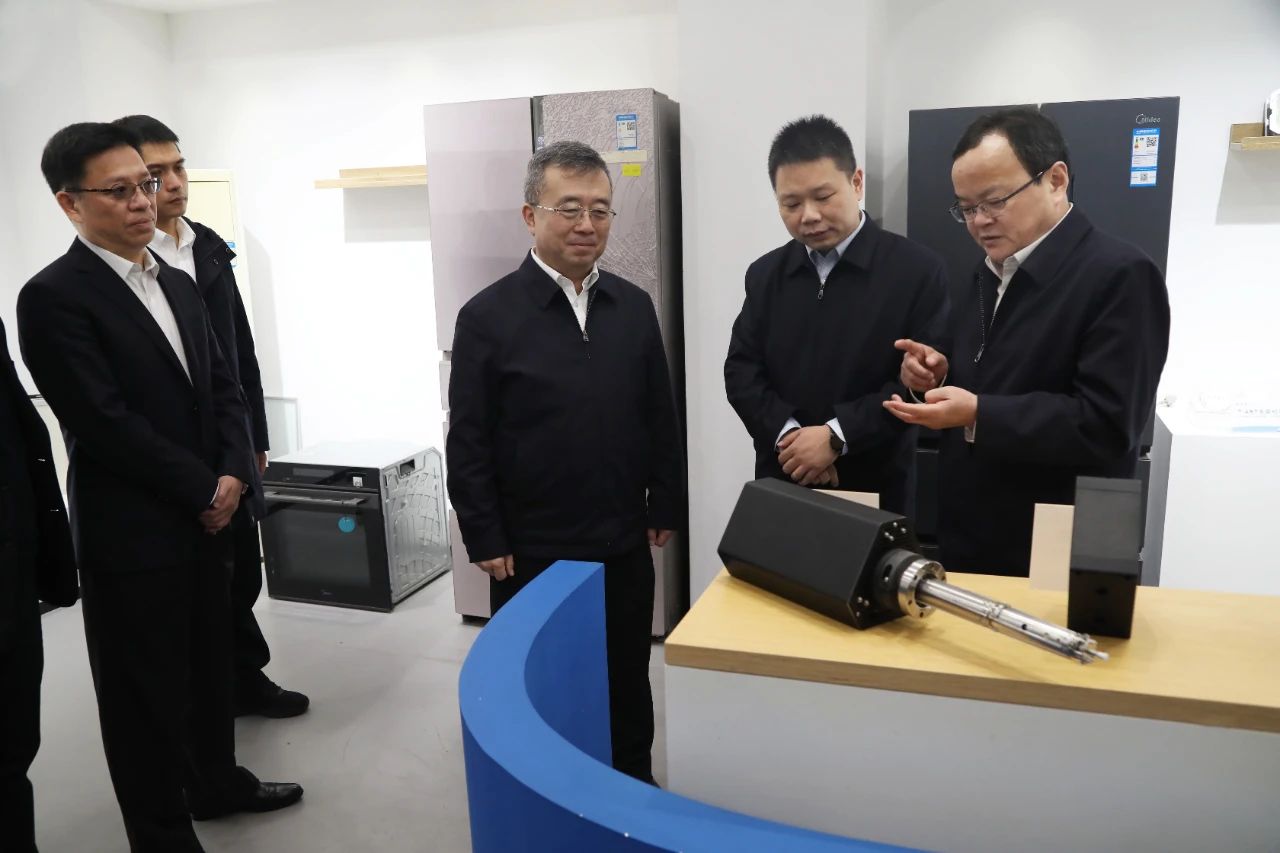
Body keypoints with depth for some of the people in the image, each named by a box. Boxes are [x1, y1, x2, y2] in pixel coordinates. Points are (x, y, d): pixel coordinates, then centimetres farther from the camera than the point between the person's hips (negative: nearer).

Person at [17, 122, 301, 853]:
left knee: (210, 664, 20)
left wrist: (232, 474, -6)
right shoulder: (53, 296, -14)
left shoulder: (178, 285, 10)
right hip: (130, 531, -7)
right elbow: (105, 424, -19)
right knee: (147, 687, 8)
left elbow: (223, 386, 10)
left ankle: (217, 782, 41)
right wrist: (203, 490, -13)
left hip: (207, 516, 7)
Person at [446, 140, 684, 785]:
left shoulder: (634, 306, 4)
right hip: (532, 554, -3)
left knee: (629, 685, 19)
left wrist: (666, 507, 7)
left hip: (624, 545, 4)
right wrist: (486, 541, -8)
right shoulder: (488, 315, -8)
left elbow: (660, 417, 9)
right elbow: (467, 443, -7)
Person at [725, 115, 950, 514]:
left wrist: (837, 437, -19)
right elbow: (741, 370, 2)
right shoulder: (765, 274, 6)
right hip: (781, 485, 3)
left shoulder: (919, 270, -6)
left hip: (874, 490, -3)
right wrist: (786, 433, -14)